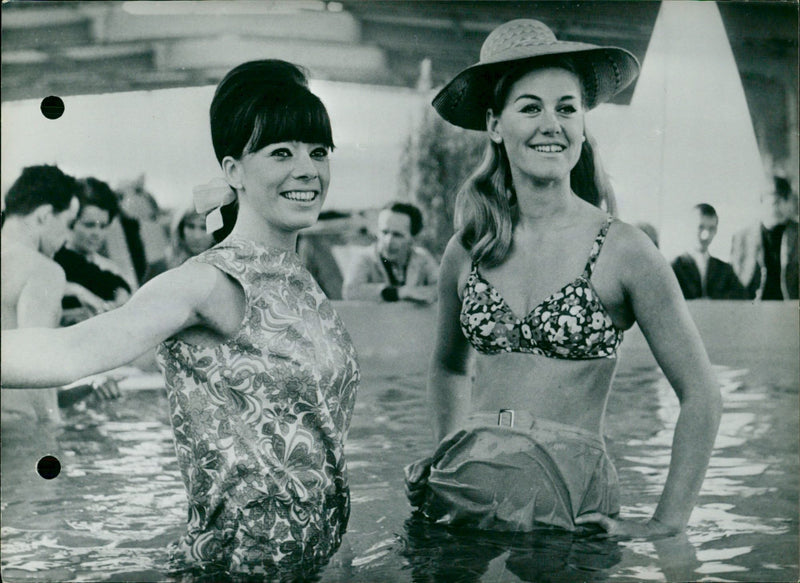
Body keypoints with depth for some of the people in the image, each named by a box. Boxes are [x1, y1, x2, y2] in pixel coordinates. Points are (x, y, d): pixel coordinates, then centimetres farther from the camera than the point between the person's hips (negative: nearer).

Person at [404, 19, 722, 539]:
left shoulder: (622, 250, -7)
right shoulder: (467, 250, 3)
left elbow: (701, 395, -3)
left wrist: (666, 524, -5)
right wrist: (451, 463, 12)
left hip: (569, 505, -3)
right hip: (465, 498, 3)